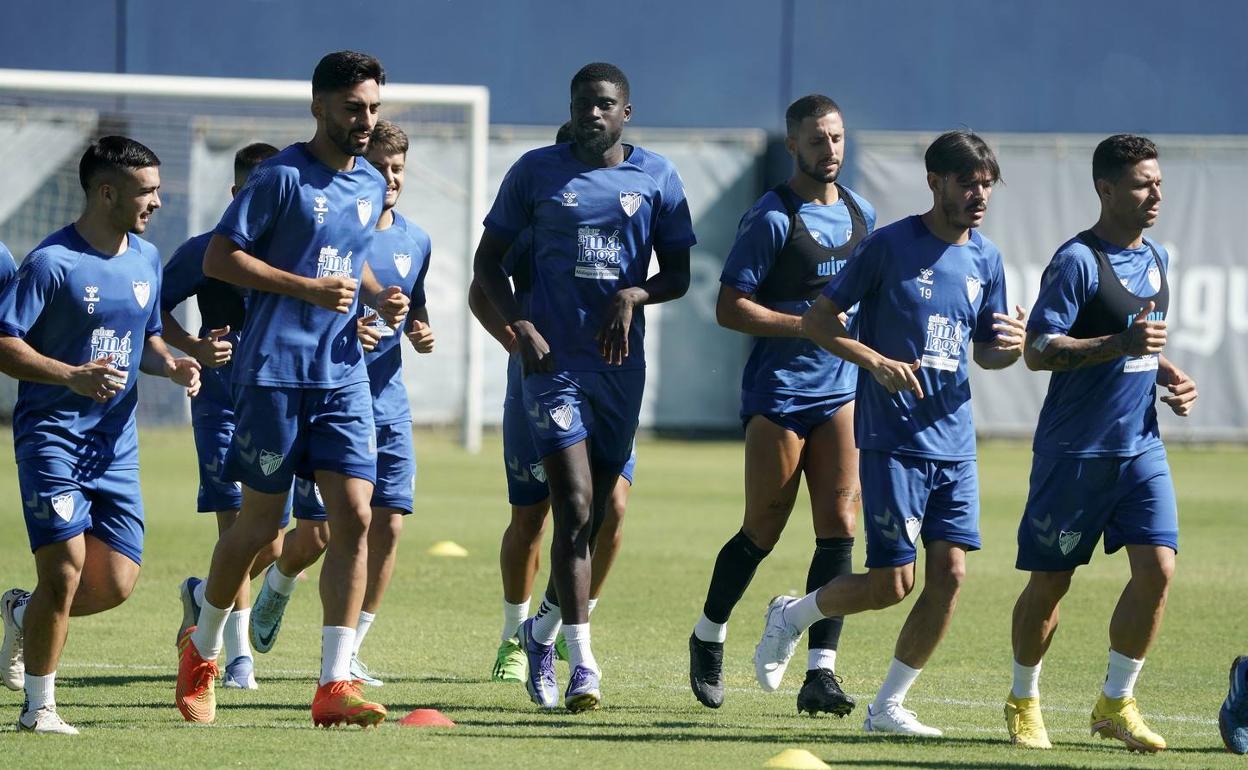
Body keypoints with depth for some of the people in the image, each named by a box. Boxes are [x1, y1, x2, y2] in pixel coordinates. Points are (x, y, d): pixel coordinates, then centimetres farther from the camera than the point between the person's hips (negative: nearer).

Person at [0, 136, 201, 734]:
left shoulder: (146, 259, 10)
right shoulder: (53, 262, -13)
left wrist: (170, 365, 1)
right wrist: (73, 377, -25)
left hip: (116, 443, 7)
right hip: (52, 433, -7)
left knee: (116, 582, 0)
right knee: (65, 567, -13)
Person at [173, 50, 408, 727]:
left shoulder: (371, 186, 14)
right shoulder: (283, 177, -8)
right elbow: (218, 259, -10)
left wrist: (378, 295, 9)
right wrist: (308, 288, -18)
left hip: (344, 373, 6)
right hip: (275, 372, -6)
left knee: (353, 518, -8)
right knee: (260, 525, 2)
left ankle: (334, 684, -8)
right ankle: (200, 648, 27)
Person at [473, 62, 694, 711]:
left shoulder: (655, 178, 6)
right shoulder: (537, 171, 2)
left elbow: (677, 274, 9)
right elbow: (488, 260, 7)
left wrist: (633, 296, -12)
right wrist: (520, 325, -8)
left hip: (621, 365, 3)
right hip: (553, 360, -3)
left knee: (596, 512, 10)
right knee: (575, 507, -14)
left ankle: (543, 631, 34)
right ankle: (582, 664, -16)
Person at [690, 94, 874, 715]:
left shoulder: (860, 214, 12)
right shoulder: (772, 218, -9)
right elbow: (730, 308, -13)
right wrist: (808, 326, -19)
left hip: (839, 389, 5)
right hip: (778, 390, -5)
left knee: (838, 526, -5)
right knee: (763, 530, 1)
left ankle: (820, 672, -5)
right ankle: (708, 636, 25)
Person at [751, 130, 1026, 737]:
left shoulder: (985, 260, 9)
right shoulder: (890, 245, -7)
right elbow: (816, 320, -4)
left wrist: (1010, 347, -5)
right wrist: (877, 362, -19)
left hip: (954, 441, 6)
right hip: (893, 440, -6)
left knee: (950, 573, -3)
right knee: (891, 583, -7)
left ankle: (888, 706, 10)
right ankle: (792, 616, 21)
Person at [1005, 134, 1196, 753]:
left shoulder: (1156, 259, 12)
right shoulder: (1077, 261, -13)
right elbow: (1038, 350, -19)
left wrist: (1168, 376, 9)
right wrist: (1120, 344, -28)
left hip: (1141, 446, 6)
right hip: (1074, 451, -6)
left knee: (1157, 568, -7)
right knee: (1050, 582, 3)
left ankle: (1116, 703, 6)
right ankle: (1023, 702, 23)